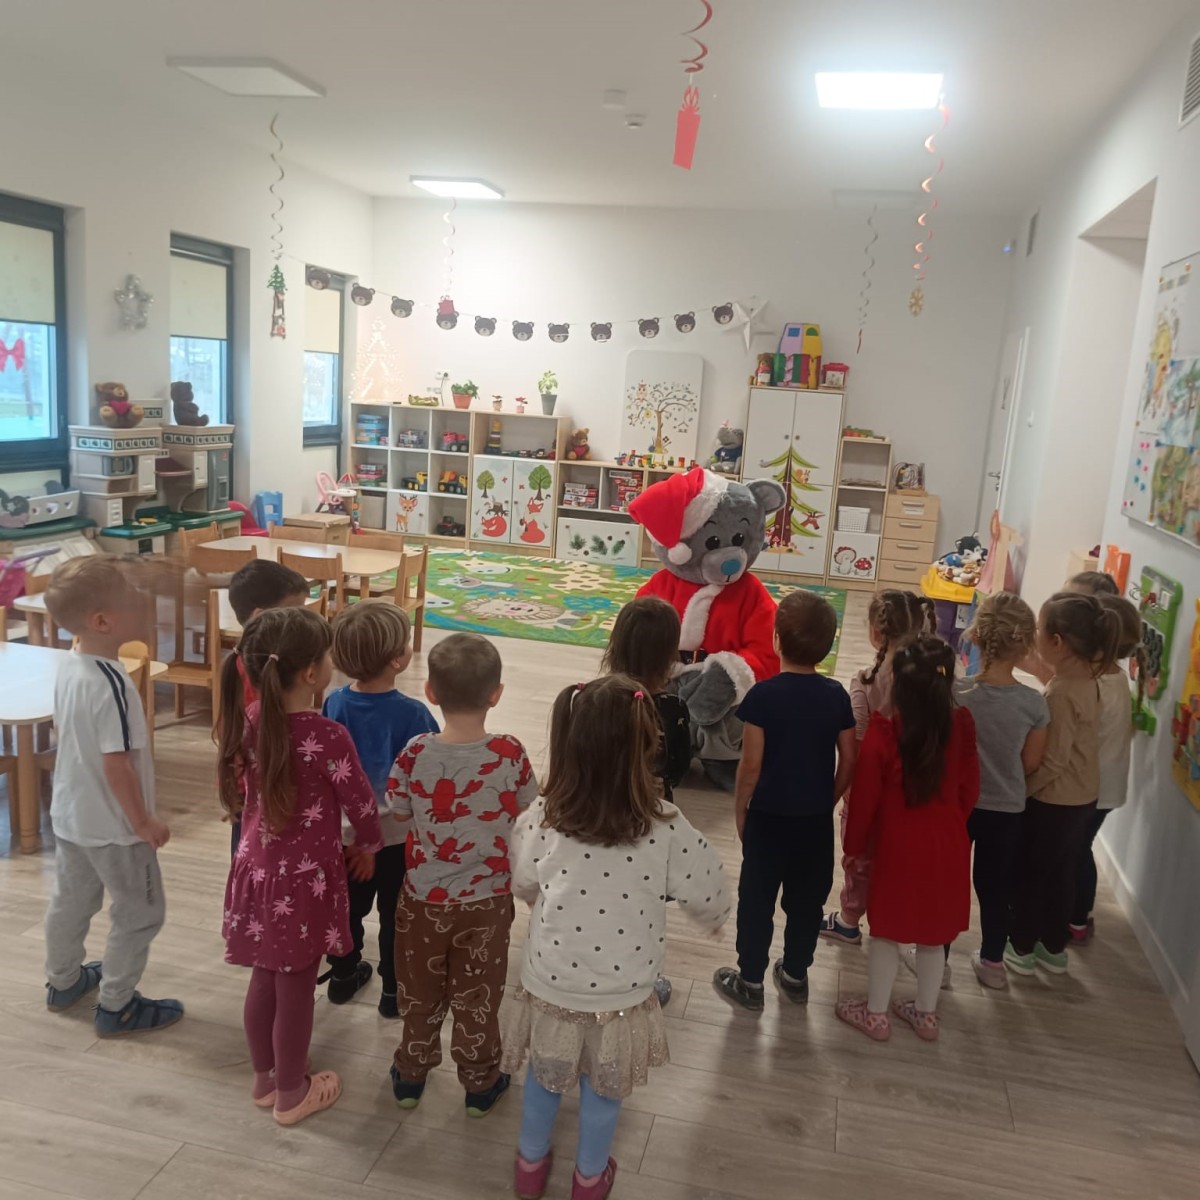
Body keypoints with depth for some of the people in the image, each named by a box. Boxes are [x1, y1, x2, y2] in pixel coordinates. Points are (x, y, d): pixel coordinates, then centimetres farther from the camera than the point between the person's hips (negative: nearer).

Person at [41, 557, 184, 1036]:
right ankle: (116, 1007, 24)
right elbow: (116, 766, -28)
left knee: (70, 901, 26)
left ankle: (63, 981, 47)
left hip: (70, 814, 9)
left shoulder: (69, 664, -4)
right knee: (139, 914, 11)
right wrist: (144, 822, -16)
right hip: (113, 825, -8)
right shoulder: (112, 684, -32)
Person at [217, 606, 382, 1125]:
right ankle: (291, 1095, 32)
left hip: (256, 869, 6)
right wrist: (369, 847, 7)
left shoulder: (247, 721, -7)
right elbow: (361, 805, -14)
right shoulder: (327, 737, -26)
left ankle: (264, 1079, 42)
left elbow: (240, 788, 7)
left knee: (264, 980, 23)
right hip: (304, 878, -6)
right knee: (295, 991, 13)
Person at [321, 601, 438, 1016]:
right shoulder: (412, 714, -25)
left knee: (348, 907, 24)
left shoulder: (334, 704, -12)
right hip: (397, 835, -4)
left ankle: (344, 976, 42)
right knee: (395, 916, 14)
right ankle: (394, 992, 29)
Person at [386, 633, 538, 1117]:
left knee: (420, 992, 21)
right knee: (477, 996, 17)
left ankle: (410, 1074, 40)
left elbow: (398, 813, -5)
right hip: (485, 900, -1)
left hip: (423, 897, 1)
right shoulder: (510, 754, -20)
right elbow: (526, 810, -5)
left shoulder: (416, 752, -19)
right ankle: (479, 1083, 34)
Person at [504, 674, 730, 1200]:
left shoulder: (541, 820, -20)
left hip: (550, 990, 1)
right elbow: (710, 903, -12)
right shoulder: (666, 831, -25)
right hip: (620, 1000, -1)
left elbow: (524, 885, -1)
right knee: (603, 1091, 26)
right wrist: (713, 915, 12)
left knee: (543, 1078, 28)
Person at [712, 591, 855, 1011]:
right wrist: (828, 802, 14)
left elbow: (752, 763, -15)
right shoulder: (837, 695, -5)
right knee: (807, 901, 18)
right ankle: (795, 976, 33)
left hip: (769, 815, -3)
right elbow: (849, 760, -1)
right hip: (816, 817, 4)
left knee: (757, 899, 11)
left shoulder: (763, 694, -17)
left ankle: (750, 982, 22)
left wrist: (740, 809, -1)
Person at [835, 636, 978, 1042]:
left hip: (898, 847, -4)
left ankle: (876, 1014, 27)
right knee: (933, 934, 19)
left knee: (886, 931, 13)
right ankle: (926, 1013, 35)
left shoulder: (881, 734, -20)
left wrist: (853, 844, 3)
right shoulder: (962, 726, -8)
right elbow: (969, 791, 3)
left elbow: (865, 799, -12)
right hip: (946, 846, 4)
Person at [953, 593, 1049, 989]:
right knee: (995, 887, 20)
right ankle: (992, 962, 38)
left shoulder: (954, 693, -20)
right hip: (1007, 810, 1)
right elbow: (1030, 763, -5)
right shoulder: (1034, 703, -16)